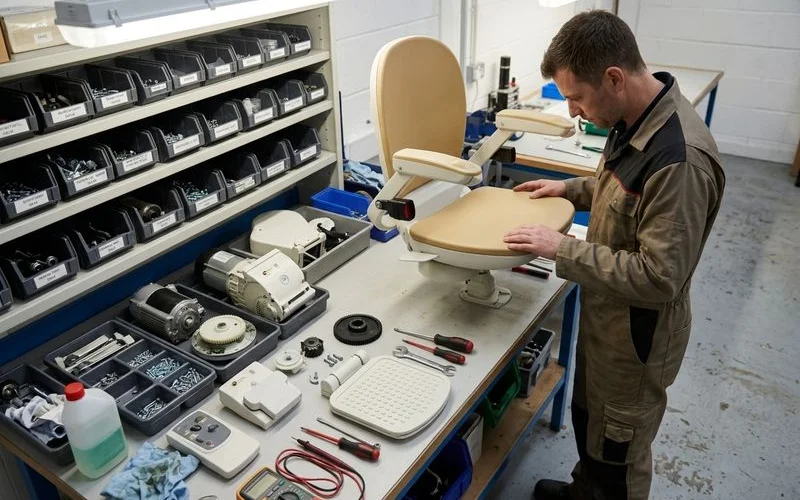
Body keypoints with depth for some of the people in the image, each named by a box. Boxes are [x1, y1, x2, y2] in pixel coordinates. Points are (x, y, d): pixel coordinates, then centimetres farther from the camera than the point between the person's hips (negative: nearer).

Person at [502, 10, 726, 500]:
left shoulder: (680, 157, -33)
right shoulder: (636, 121, -3)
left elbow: (658, 277, -30)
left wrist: (562, 249, -25)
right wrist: (571, 188, 5)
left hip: (637, 333, -9)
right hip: (605, 314, 9)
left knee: (619, 446, 15)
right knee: (589, 417, 29)